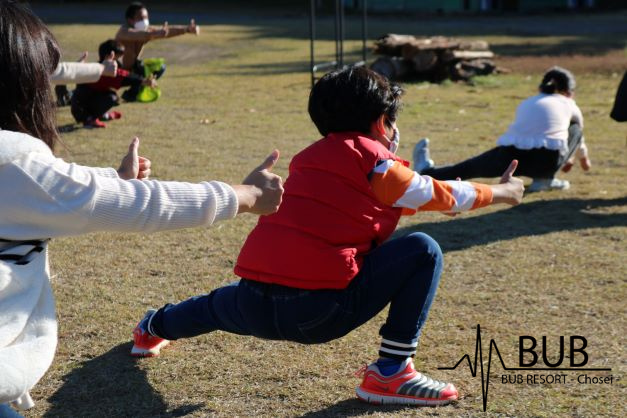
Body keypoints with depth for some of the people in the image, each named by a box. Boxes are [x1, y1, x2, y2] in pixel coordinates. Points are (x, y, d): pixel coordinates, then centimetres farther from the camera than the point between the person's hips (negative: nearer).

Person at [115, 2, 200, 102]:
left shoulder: (146, 30, -9)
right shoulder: (124, 32, -31)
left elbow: (169, 30, -17)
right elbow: (138, 35, -54)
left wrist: (187, 29, -34)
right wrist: (156, 34, -73)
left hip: (132, 67, 7)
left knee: (159, 68, -2)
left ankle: (132, 93, 9)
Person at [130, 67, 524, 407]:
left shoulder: (310, 158, 21)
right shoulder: (372, 160, 0)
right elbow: (438, 195, 13)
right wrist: (500, 191, 29)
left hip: (255, 306, 8)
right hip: (318, 309, -7)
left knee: (227, 301, 42)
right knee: (423, 251, -1)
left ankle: (153, 328, 67)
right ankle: (390, 374, 2)